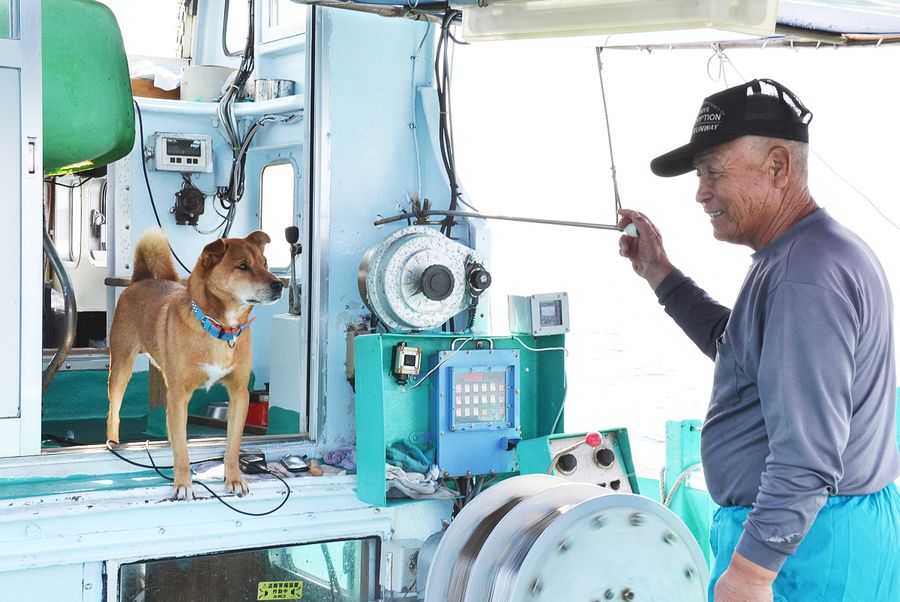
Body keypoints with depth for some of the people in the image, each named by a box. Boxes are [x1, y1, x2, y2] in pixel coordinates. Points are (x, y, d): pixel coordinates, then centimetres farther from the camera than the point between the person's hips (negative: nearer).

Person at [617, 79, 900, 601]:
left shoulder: (806, 275, -23)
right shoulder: (802, 254, 11)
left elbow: (807, 455, -27)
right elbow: (737, 348, 26)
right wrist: (660, 273, 19)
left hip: (804, 540, -10)